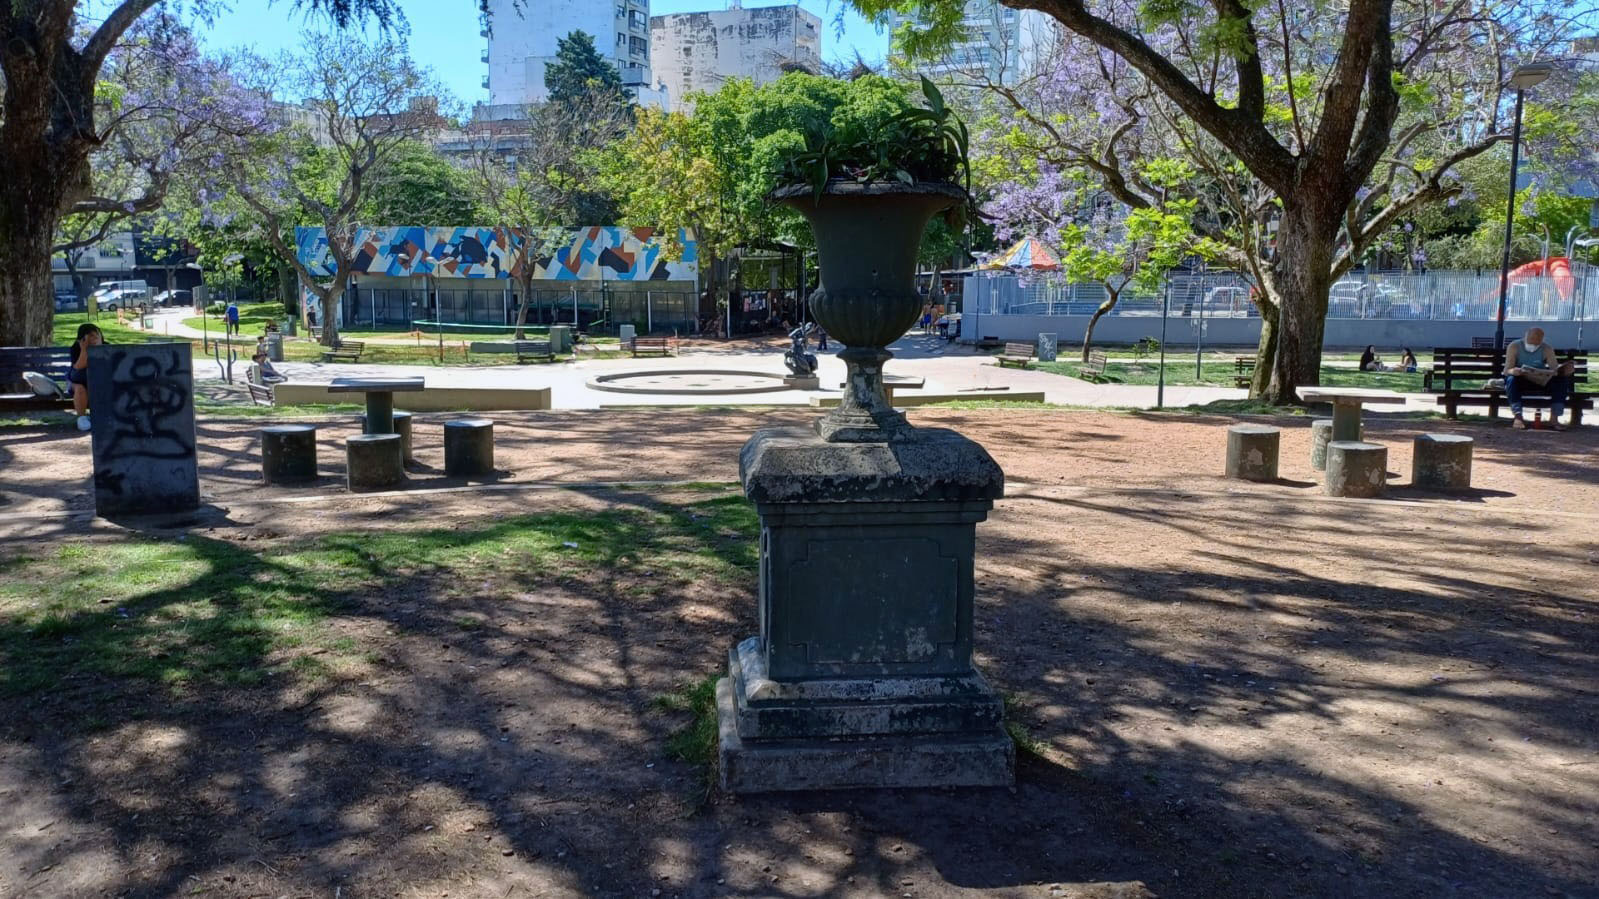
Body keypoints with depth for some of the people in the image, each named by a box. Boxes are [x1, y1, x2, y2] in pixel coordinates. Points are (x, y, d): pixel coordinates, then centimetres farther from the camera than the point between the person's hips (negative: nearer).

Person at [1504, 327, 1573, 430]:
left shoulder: (1547, 349, -3)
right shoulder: (1514, 346, -11)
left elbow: (1555, 369, -12)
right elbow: (1507, 370, -18)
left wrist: (1562, 371, -37)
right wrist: (1513, 371, -43)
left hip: (1540, 382, 3)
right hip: (1520, 382, -3)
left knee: (1562, 380, -22)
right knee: (1511, 379, -36)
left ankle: (1554, 418, -23)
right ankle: (1517, 417, -42)